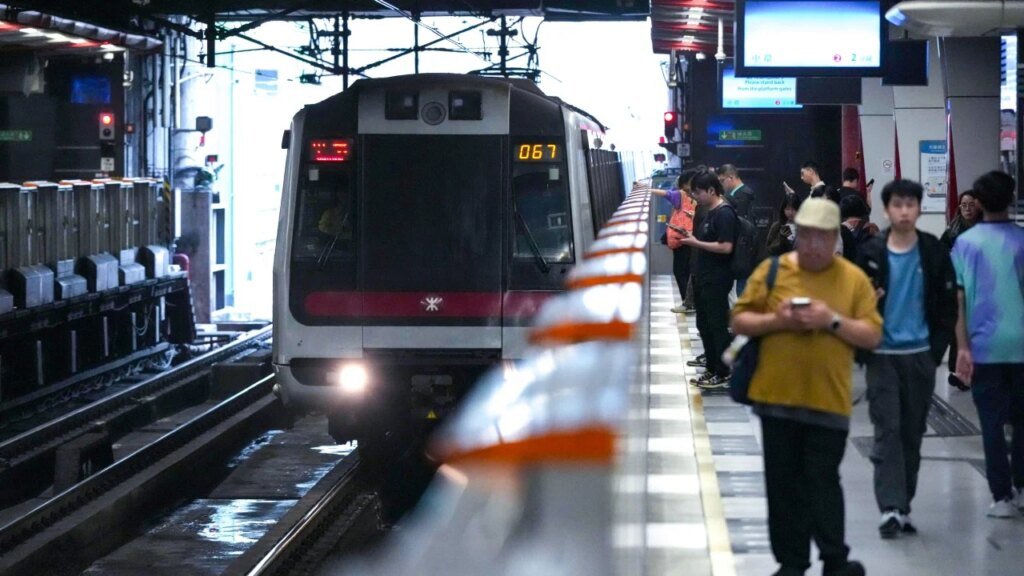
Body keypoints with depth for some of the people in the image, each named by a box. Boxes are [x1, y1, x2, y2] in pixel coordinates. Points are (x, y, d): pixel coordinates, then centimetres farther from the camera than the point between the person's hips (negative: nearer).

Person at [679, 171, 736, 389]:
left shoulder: (724, 213, -16)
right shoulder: (711, 212, 12)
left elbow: (725, 247, -23)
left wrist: (696, 243, -18)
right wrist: (692, 238, 8)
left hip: (717, 281, -10)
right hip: (705, 278, 10)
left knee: (717, 326, -2)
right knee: (704, 325, 15)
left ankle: (723, 375, 5)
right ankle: (712, 369, 24)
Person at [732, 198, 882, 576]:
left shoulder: (854, 279, 3)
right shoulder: (771, 270, 4)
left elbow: (873, 336, 0)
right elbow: (739, 321, 4)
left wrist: (833, 321, -15)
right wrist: (776, 321, -13)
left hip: (829, 399, -2)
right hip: (777, 397, 2)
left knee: (822, 482, -1)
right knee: (783, 484, 7)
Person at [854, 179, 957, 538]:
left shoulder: (934, 253, 2)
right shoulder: (871, 253, -1)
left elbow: (948, 306, 5)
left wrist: (937, 349, -2)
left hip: (920, 356, 2)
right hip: (882, 356, -2)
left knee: (913, 433, 7)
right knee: (887, 431, -8)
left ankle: (903, 506, 16)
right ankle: (890, 508, -12)